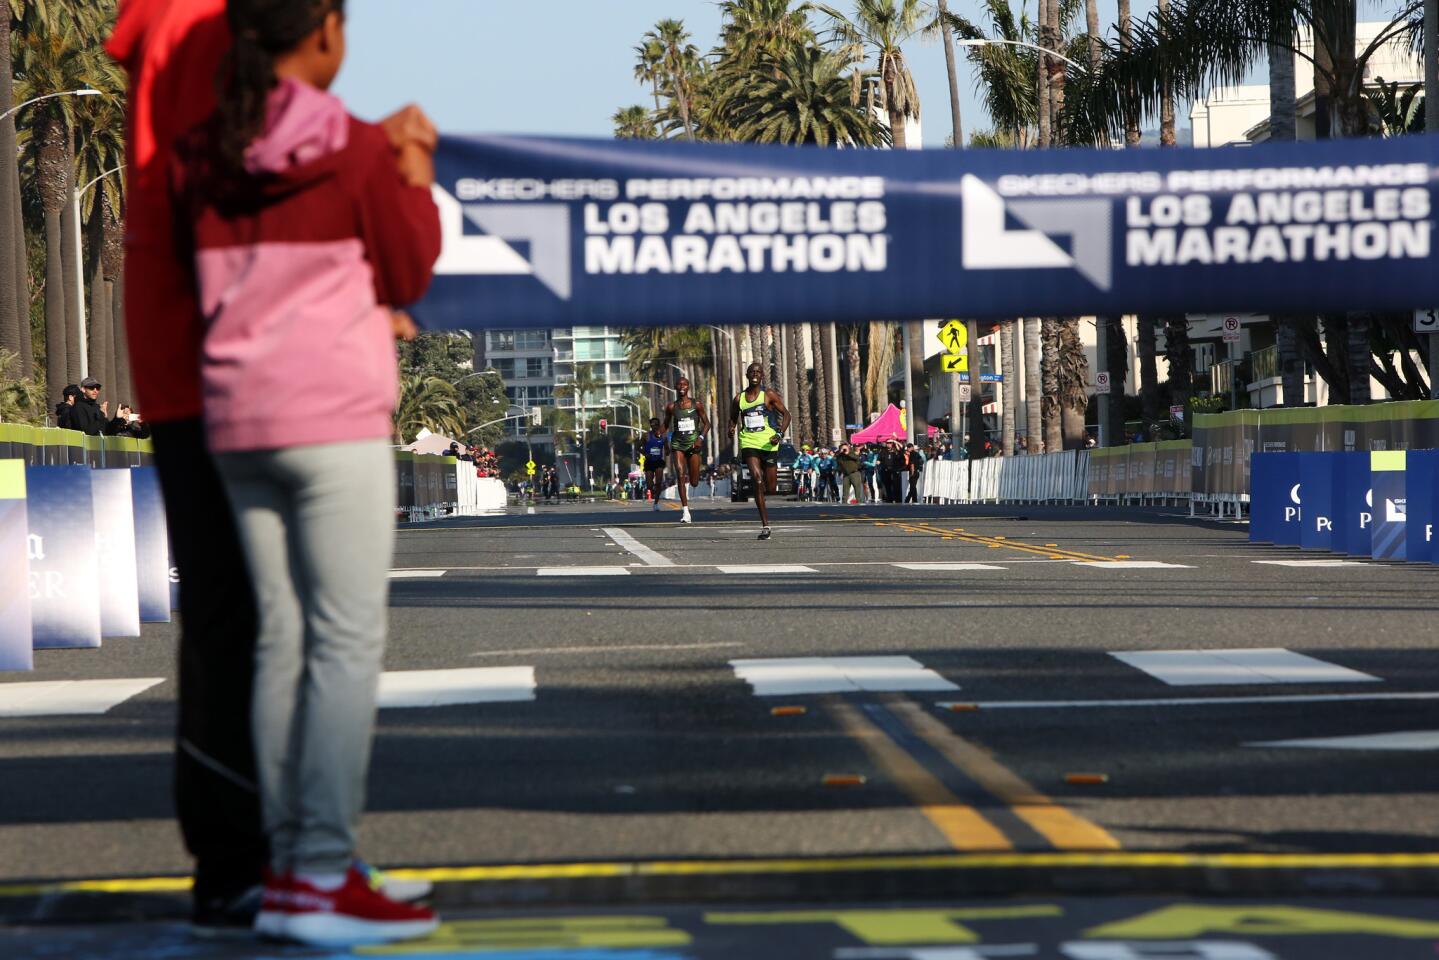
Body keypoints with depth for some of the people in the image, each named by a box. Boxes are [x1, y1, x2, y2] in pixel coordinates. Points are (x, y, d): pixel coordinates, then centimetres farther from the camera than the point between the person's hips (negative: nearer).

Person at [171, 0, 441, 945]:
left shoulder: (202, 157, 7)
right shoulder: (354, 151, -9)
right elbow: (410, 272, 0)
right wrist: (418, 180, 15)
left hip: (239, 418, 7)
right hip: (334, 416, -6)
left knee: (283, 641, 9)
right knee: (349, 644, -5)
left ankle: (288, 869, 10)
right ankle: (324, 875, -9)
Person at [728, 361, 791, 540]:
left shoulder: (769, 395, 1)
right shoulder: (739, 399, 7)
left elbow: (786, 414, 2)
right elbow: (733, 419, 19)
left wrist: (780, 434, -14)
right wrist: (732, 430, -5)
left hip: (768, 444, 0)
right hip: (749, 443, 0)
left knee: (771, 489, 3)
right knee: (758, 480, -19)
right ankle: (765, 525, -16)